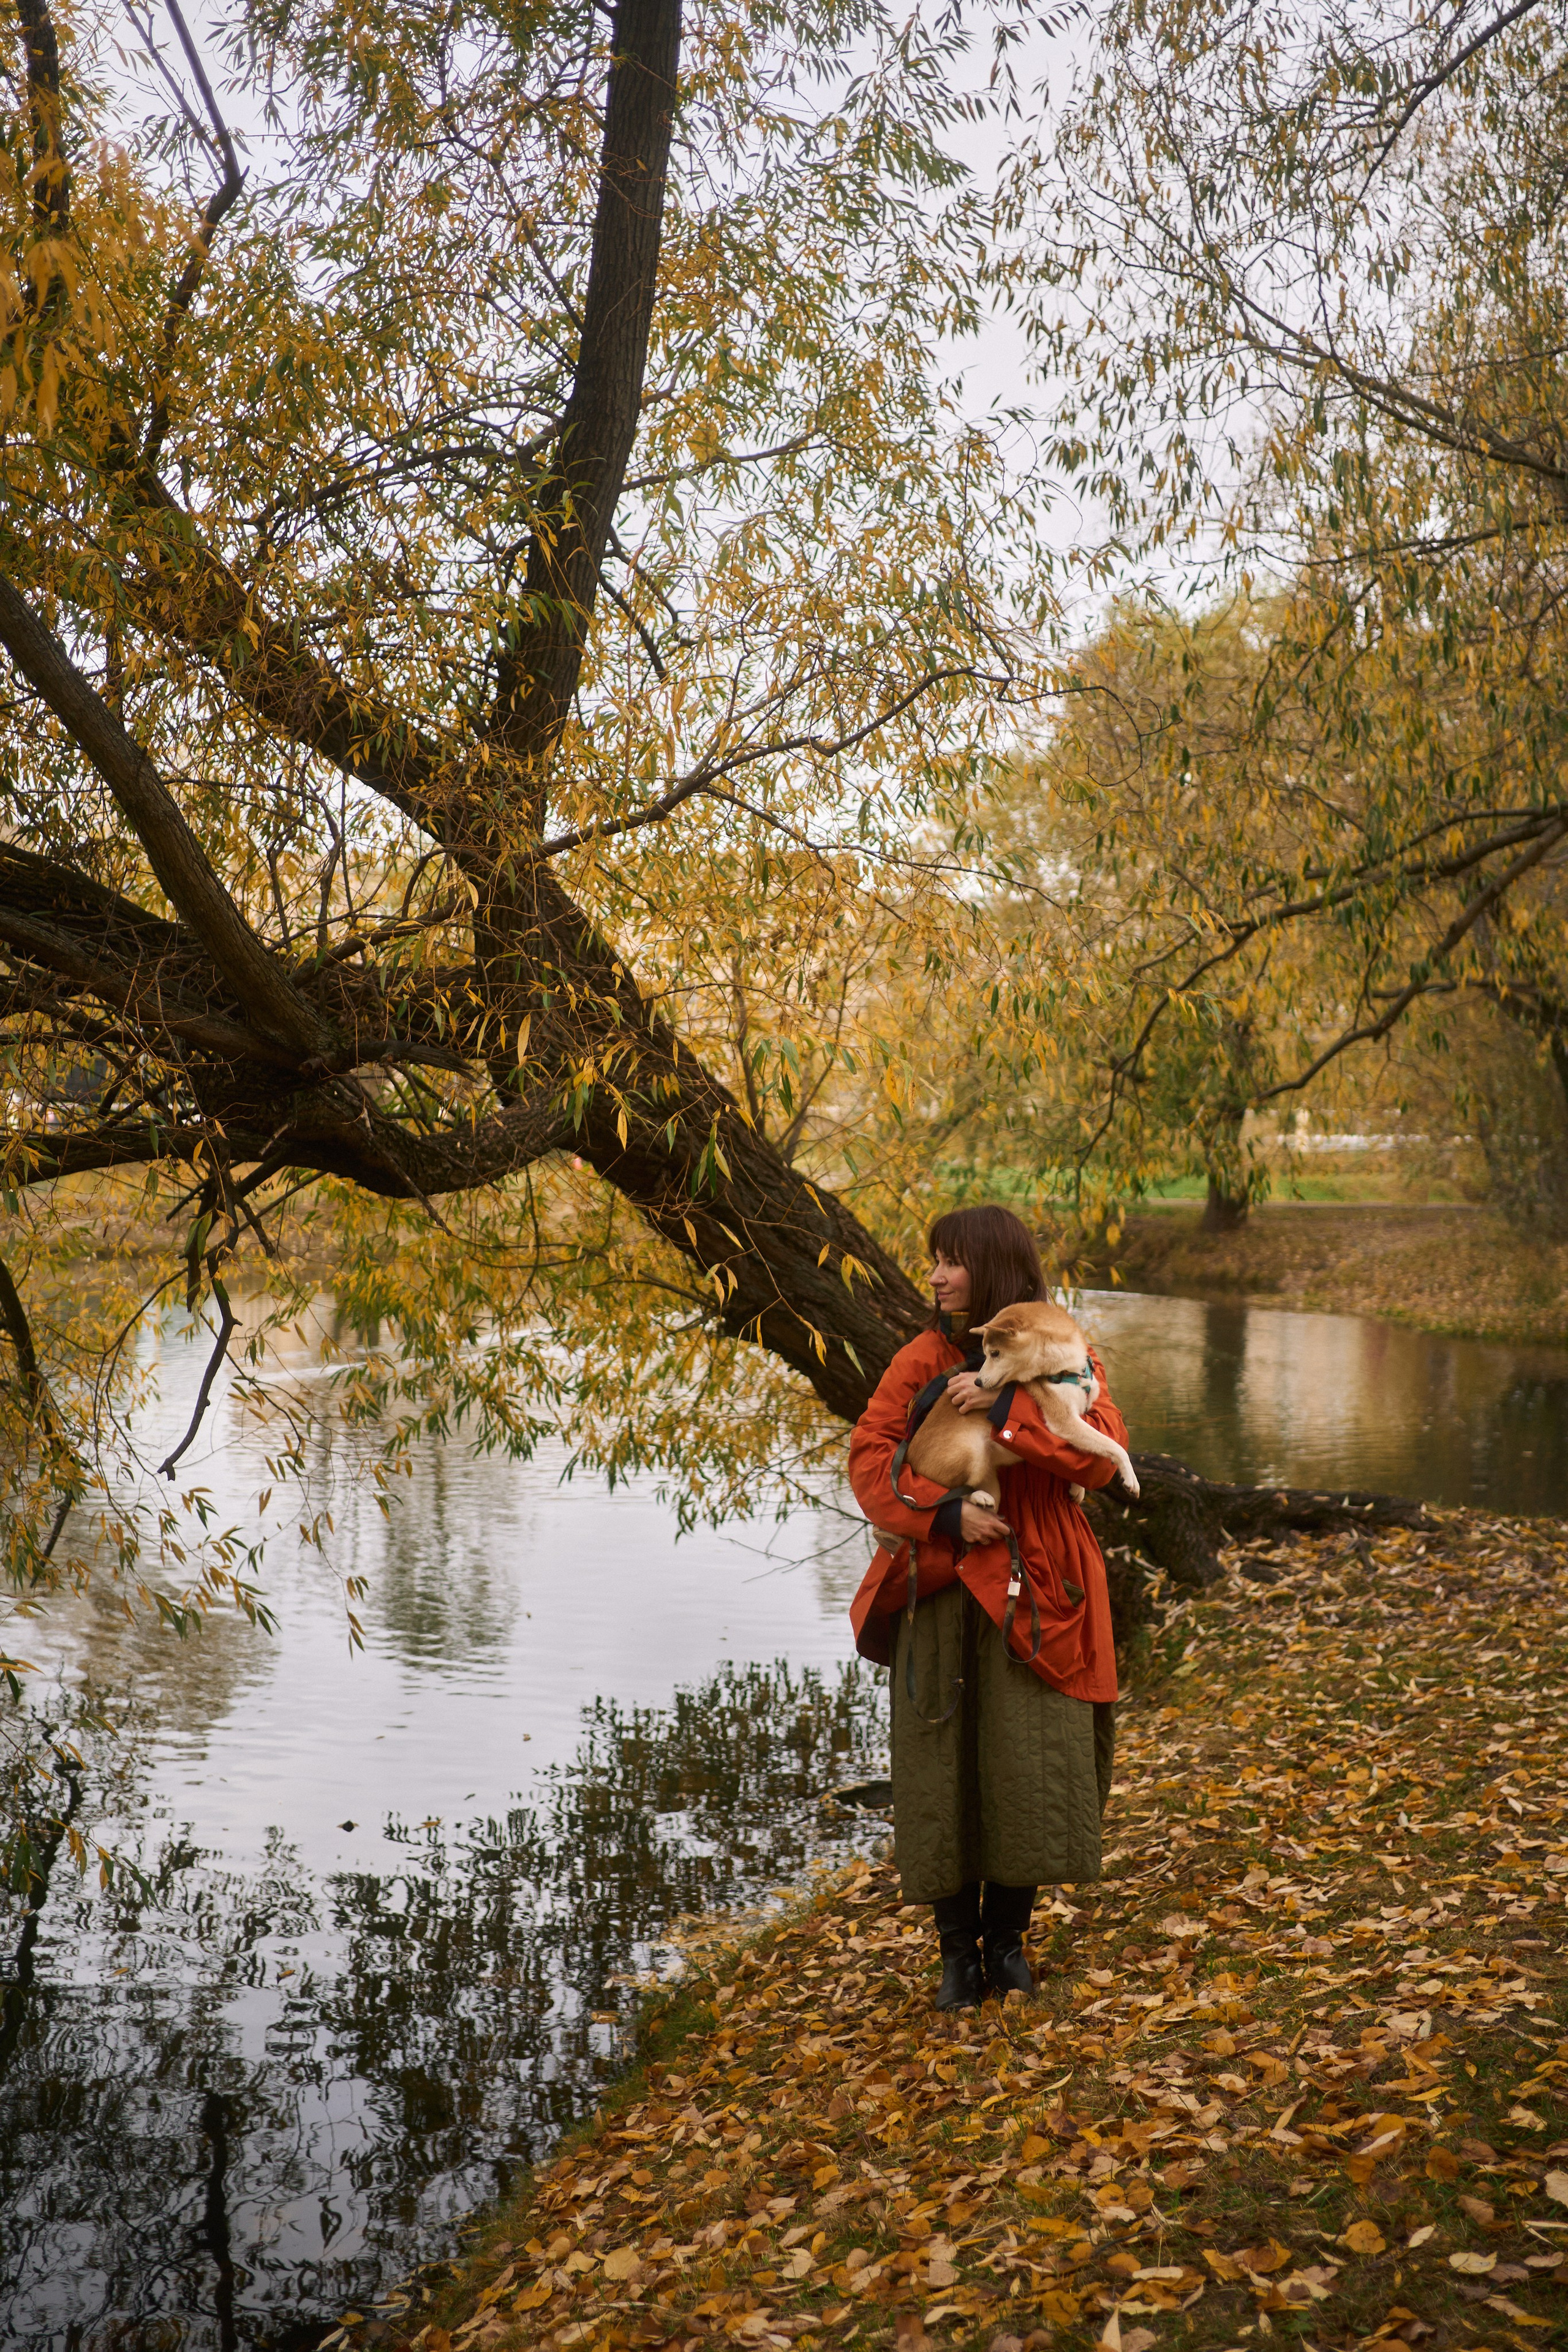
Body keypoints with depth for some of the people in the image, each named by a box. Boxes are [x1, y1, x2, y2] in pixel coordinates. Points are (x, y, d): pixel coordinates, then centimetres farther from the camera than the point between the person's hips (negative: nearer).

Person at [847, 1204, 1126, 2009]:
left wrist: (1006, 1405, -22)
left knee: (1030, 1762, -2)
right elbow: (869, 1458, -3)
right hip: (939, 1593, 1)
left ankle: (1007, 1935, 20)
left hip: (1032, 1595, -1)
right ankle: (957, 1949, 17)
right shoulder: (921, 1361, 5)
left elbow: (1102, 1455, -14)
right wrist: (945, 1513, -18)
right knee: (941, 1768, 2)